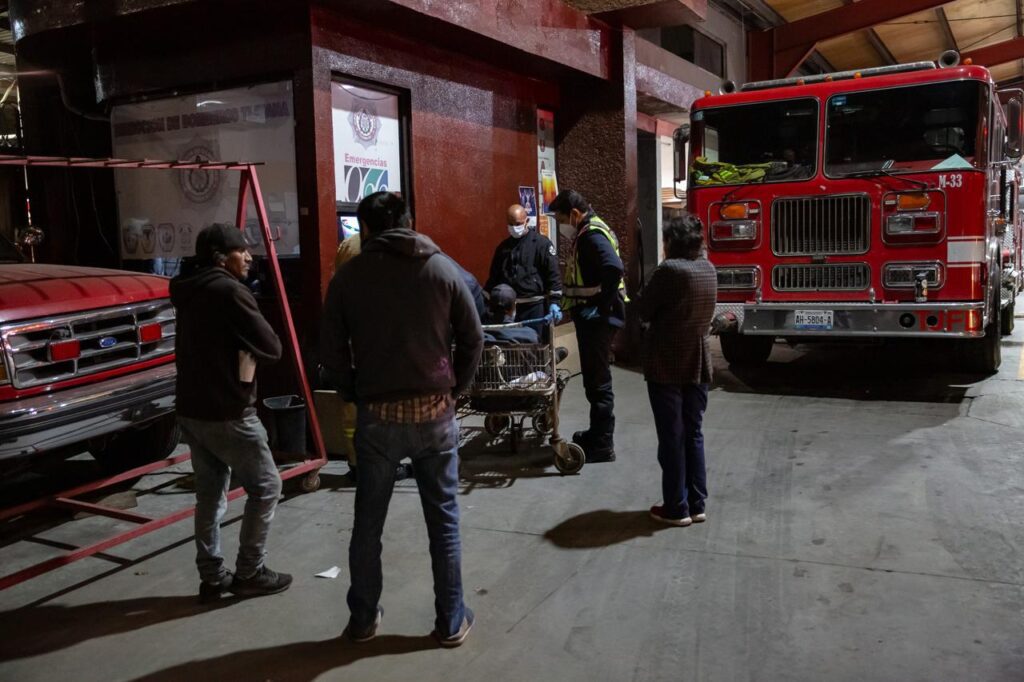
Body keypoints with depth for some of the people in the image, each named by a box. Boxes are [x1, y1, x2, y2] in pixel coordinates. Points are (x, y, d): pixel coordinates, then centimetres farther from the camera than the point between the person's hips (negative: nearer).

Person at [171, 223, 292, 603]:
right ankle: (249, 574, 10)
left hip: (191, 410, 8)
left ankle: (211, 577, 20)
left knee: (209, 493, 14)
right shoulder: (230, 291, -15)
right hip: (227, 413, -8)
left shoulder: (189, 291, 11)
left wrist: (234, 346, 5)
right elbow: (271, 348, -15)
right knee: (265, 488, 5)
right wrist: (247, 349, 4)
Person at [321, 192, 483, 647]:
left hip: (377, 415, 0)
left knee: (368, 523, 15)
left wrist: (355, 396, 11)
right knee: (443, 521, 11)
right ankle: (451, 621, 21)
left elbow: (332, 352, -1)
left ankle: (363, 620, 28)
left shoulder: (349, 276, -1)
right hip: (435, 412, 1)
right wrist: (453, 389, 10)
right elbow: (472, 339, 1)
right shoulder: (442, 268, 0)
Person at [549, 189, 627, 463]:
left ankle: (603, 445, 3)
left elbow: (614, 268, -33)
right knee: (594, 378, 19)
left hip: (597, 318, -10)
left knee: (598, 381, -4)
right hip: (591, 316, 10)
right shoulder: (588, 231, 15)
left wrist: (601, 307, -25)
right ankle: (597, 433, 32)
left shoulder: (592, 235, -17)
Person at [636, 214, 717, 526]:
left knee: (672, 438, 3)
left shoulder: (670, 270, -17)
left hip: (666, 367, -6)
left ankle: (676, 509, 10)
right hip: (698, 365, 6)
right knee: (693, 434, 14)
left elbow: (643, 311, -10)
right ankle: (697, 504, 20)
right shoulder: (709, 270, 5)